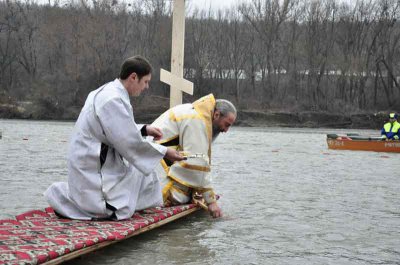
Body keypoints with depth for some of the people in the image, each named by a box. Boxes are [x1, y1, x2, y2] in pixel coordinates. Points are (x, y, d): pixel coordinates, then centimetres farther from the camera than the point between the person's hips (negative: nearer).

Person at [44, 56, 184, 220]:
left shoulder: (108, 92, 8)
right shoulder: (113, 100, -24)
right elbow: (130, 143, -22)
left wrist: (144, 129, 9)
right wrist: (164, 152, -12)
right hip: (93, 168, -10)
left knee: (145, 174, 15)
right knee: (122, 210, -10)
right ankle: (64, 196, 2)